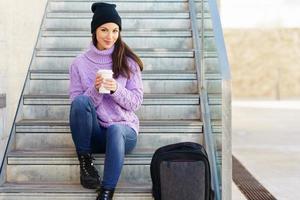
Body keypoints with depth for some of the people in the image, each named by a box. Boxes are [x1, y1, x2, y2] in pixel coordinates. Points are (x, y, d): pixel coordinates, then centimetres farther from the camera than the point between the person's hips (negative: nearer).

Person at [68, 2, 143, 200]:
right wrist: (95, 89, -19)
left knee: (114, 130, -37)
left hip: (123, 129, -1)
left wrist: (116, 89, -20)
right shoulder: (80, 63, 1)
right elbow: (77, 104, 0)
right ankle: (85, 158, -12)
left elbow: (136, 102, -2)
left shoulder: (128, 61, 0)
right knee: (81, 101, -28)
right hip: (94, 133, 1)